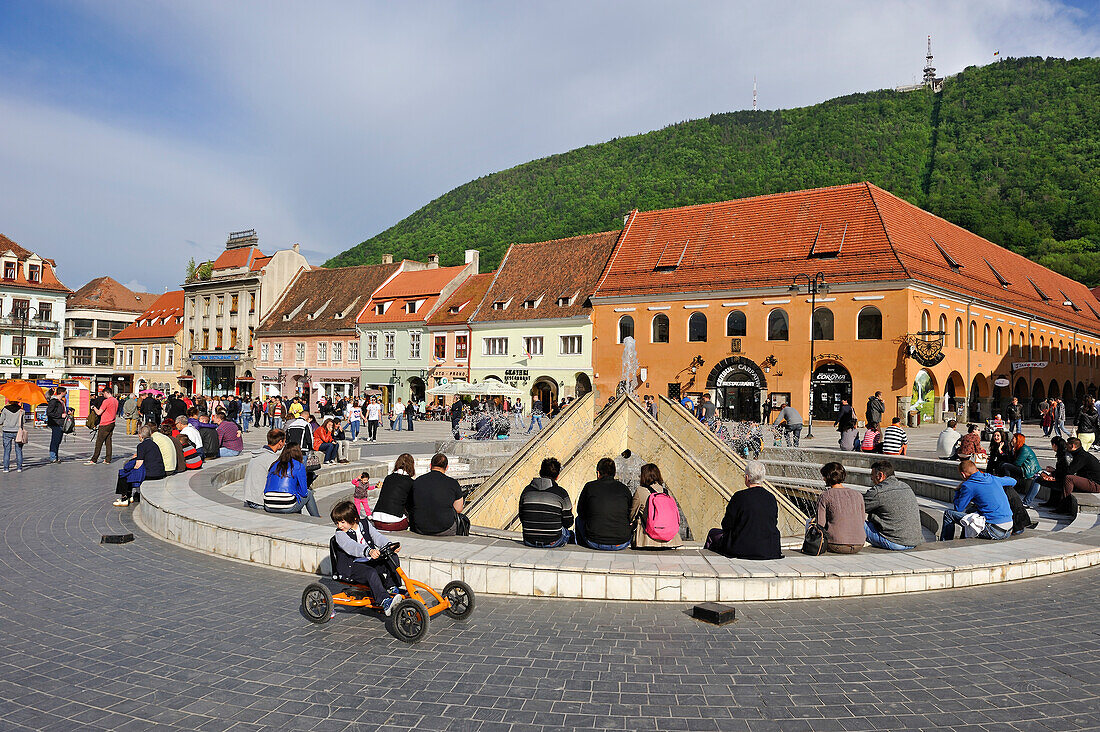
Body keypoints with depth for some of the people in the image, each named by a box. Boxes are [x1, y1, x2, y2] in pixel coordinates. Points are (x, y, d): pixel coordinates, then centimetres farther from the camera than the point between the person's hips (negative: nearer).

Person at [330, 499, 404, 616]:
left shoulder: (365, 526, 7)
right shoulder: (340, 534, -9)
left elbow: (377, 537, -5)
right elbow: (351, 546, -28)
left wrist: (389, 545, -28)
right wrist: (369, 551, -47)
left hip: (369, 562, 6)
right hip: (350, 568, -6)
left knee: (393, 558, -12)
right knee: (371, 572, -34)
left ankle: (392, 587, -4)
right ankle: (384, 602, -44)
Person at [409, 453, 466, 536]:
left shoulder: (417, 481, 0)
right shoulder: (453, 483, -7)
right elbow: (458, 509, 1)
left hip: (420, 530, 3)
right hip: (445, 530, -3)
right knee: (464, 521, 28)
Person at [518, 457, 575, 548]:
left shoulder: (527, 490, -1)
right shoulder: (561, 493, -11)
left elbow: (522, 518, 7)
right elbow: (568, 522, -4)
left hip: (529, 541, 4)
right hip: (552, 542, -4)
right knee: (571, 534, 29)